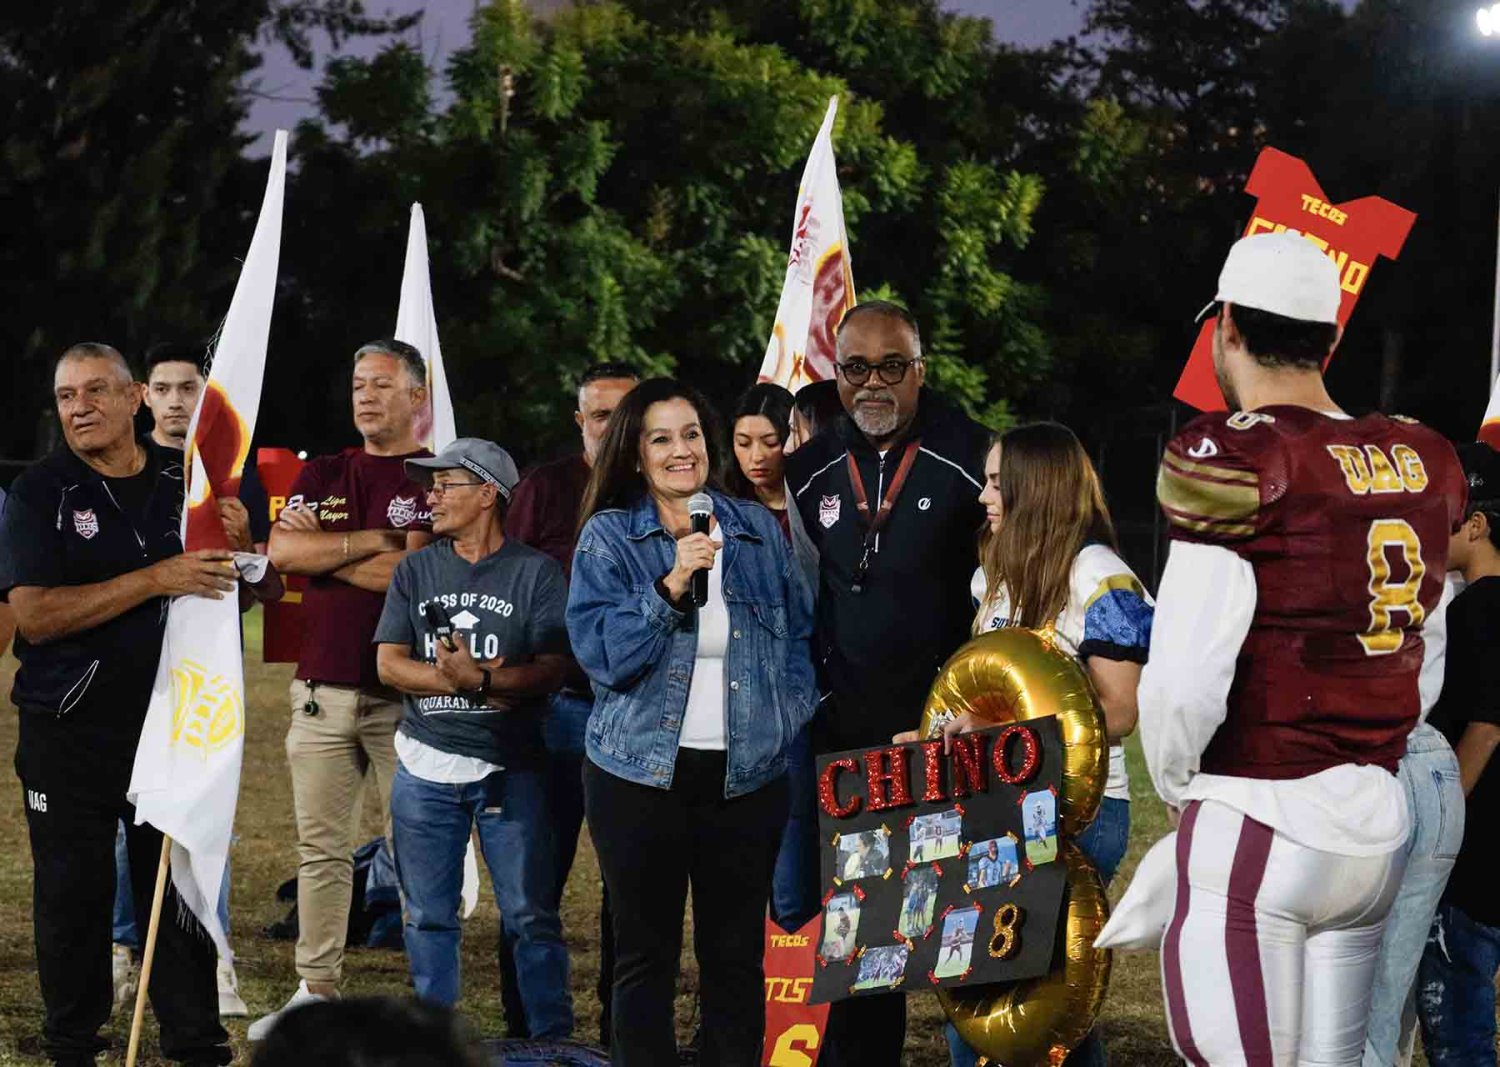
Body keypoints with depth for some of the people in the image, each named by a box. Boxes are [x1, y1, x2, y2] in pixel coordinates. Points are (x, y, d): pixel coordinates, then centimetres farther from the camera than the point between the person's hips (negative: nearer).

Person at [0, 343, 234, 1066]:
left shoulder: (188, 480, 8)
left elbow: (238, 592, 17)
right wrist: (156, 580, -22)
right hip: (70, 734, -2)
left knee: (181, 892, 4)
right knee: (73, 897, 4)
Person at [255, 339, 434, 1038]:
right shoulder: (323, 475, 15)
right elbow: (281, 552, -1)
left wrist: (323, 549, -5)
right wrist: (373, 541, -8)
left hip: (404, 696, -5)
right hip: (322, 689, 5)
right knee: (321, 848, 7)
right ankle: (317, 992, 14)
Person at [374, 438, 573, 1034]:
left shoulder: (537, 573, -1)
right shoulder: (415, 571, 10)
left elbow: (552, 670, -10)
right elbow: (390, 664, 1)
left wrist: (476, 677, -23)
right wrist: (462, 678, -15)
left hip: (511, 769, -3)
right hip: (425, 768, 3)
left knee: (530, 915, -3)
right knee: (428, 916, 8)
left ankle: (553, 1040, 5)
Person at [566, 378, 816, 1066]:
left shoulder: (758, 531, 8)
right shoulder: (608, 537, -1)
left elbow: (799, 637, 14)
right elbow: (600, 652, -12)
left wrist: (790, 722, 1)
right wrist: (672, 588, -23)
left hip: (747, 774, 2)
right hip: (641, 773, -2)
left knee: (737, 956, 7)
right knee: (644, 955, 5)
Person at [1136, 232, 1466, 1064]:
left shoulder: (1233, 461, -14)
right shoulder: (1426, 463, 6)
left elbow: (1183, 683, -16)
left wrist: (1178, 784, 2)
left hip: (1256, 829, -6)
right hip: (1380, 821, 6)